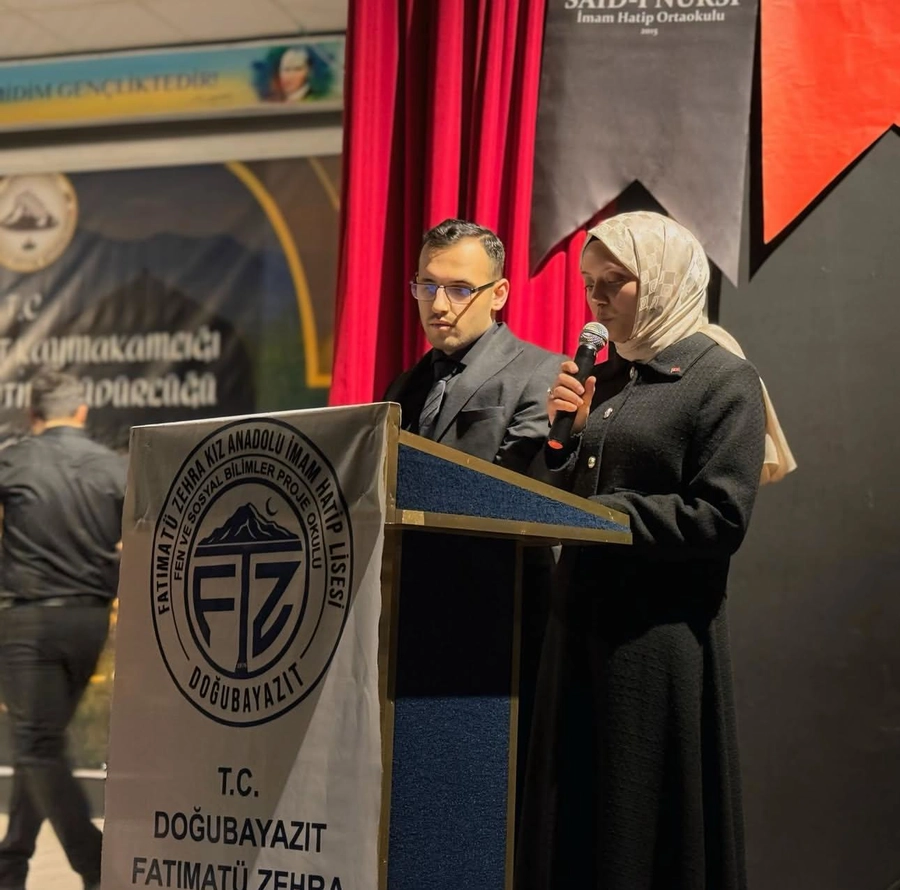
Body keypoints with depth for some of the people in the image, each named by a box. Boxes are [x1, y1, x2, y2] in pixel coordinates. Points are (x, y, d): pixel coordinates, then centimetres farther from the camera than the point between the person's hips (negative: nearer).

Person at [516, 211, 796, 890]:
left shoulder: (723, 380, -6)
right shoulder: (605, 380, 15)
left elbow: (722, 520, -15)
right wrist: (566, 434, 1)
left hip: (661, 631, -7)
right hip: (582, 622, 7)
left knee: (645, 826, -1)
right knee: (573, 819, 8)